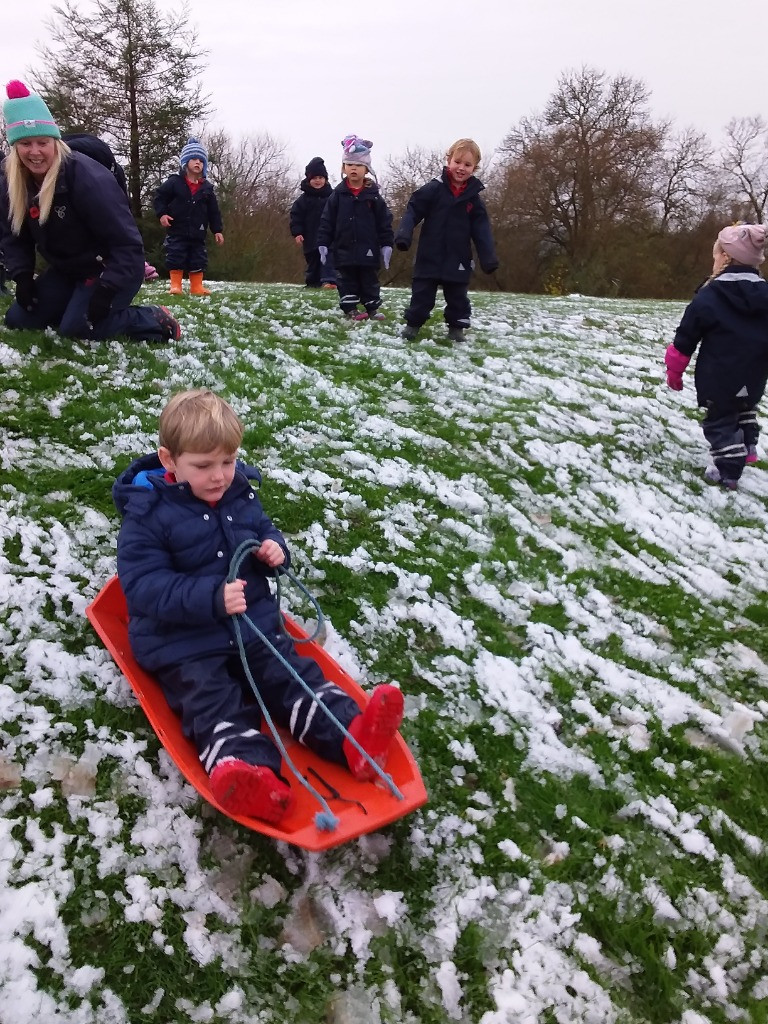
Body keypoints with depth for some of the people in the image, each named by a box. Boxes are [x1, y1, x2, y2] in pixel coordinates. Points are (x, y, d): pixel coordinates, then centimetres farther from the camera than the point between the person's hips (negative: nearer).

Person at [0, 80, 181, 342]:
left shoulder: (85, 176, -26)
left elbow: (126, 240, -26)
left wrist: (106, 289, -31)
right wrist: (22, 276, -12)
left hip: (112, 269, -7)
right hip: (66, 271, 7)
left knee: (76, 328, -25)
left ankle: (154, 320, -8)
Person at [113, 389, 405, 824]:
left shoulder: (241, 494, 4)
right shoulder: (147, 514, -14)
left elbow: (265, 528, 22)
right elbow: (143, 586, -20)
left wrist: (275, 549, -6)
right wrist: (211, 598, -33)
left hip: (253, 619, 6)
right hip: (182, 641, -5)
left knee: (296, 675, -9)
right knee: (215, 705, -22)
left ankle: (353, 736, -21)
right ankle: (252, 774, -43)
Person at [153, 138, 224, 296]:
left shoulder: (207, 187, 6)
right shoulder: (174, 182, -3)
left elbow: (214, 211, 8)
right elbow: (159, 197, 0)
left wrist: (217, 230, 4)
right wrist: (162, 214, -15)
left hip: (197, 233, 3)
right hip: (177, 231, -3)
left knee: (198, 261, 4)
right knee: (176, 259, -4)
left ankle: (197, 287, 12)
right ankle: (175, 286, 1)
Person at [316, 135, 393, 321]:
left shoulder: (373, 195, -2)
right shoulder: (338, 194, -1)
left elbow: (385, 221, 0)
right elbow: (327, 221, 0)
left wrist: (386, 244, -4)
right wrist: (323, 243, -4)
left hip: (368, 250, 0)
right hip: (344, 249, 1)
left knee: (370, 281, 9)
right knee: (347, 281, 7)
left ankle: (372, 309, 19)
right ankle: (350, 309, 15)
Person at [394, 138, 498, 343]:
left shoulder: (474, 198, 1)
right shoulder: (433, 189, -6)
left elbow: (482, 230, 1)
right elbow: (413, 211, -8)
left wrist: (489, 258, -7)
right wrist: (403, 234, -22)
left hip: (458, 259, 2)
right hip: (430, 257, -2)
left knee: (457, 296, 10)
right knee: (422, 294, 6)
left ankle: (456, 327, 22)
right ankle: (413, 323, 18)